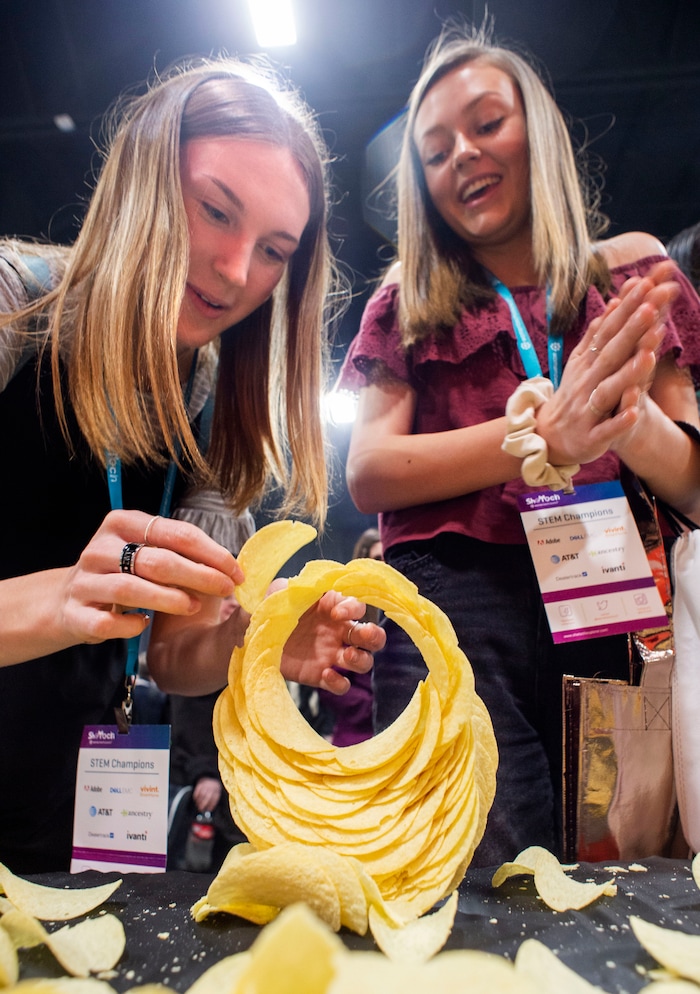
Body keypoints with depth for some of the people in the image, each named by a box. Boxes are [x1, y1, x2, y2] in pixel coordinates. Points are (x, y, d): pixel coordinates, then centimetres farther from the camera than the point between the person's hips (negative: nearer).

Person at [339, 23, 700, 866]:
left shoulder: (632, 274, 12)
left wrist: (625, 410, -14)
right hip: (457, 600, -1)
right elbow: (367, 474, -4)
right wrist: (546, 433, -16)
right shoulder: (408, 302, 11)